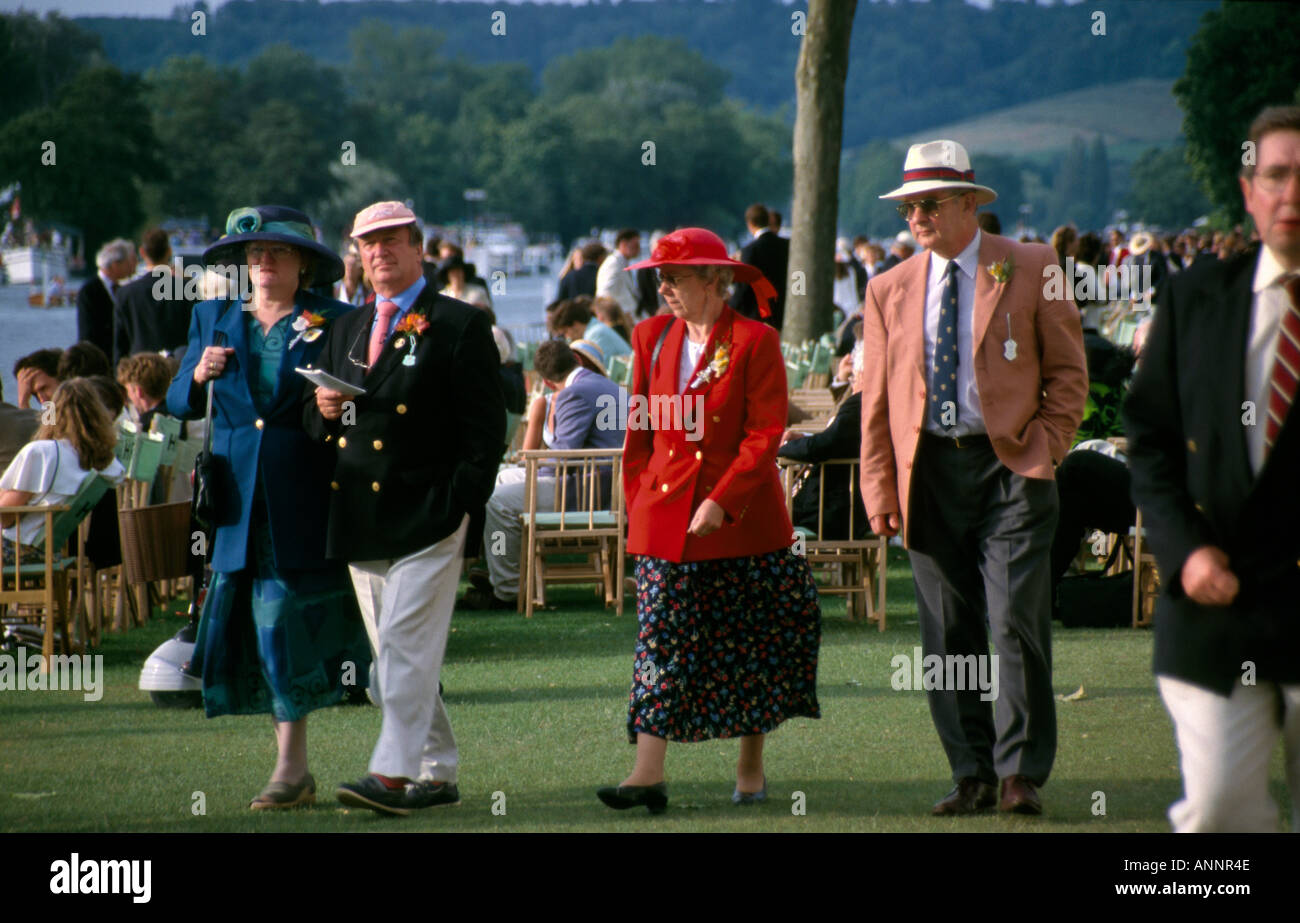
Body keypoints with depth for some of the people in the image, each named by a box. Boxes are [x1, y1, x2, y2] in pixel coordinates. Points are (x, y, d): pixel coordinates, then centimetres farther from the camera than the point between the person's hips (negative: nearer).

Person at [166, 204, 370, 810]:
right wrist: (199, 376, -6)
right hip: (238, 500, 4)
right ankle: (295, 770, 9)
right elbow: (178, 403, 14)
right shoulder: (213, 318, 14)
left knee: (284, 619, -8)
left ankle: (291, 768, -1)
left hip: (304, 499, -4)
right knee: (257, 628, 2)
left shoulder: (333, 323, 4)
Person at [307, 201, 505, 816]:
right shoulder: (346, 331, 19)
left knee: (407, 643, -15)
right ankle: (437, 774, 16)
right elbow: (318, 427, 22)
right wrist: (323, 411, -2)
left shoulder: (460, 326, 0)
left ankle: (393, 774, -19)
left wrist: (460, 504, -13)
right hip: (359, 522, 7)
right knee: (395, 655, 9)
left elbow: (485, 426, -5)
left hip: (426, 517, -7)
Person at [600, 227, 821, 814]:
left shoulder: (754, 342, -6)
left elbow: (764, 435, -11)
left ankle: (751, 768, 19)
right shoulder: (652, 338, 8)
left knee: (749, 648, 6)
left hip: (743, 521, -3)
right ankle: (648, 774, -11)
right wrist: (639, 503, 7)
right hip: (665, 518, 3)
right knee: (660, 643, -5)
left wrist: (721, 503, -18)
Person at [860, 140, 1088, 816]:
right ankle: (972, 776, 10)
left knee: (1015, 622, -10)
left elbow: (1068, 371, 6)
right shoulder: (888, 291, 11)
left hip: (1010, 465, -3)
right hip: (928, 474, 3)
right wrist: (880, 490, 4)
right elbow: (876, 399, 12)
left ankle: (1021, 773, -3)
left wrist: (1043, 449, -7)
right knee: (949, 635, 3)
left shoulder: (1032, 271, 3)